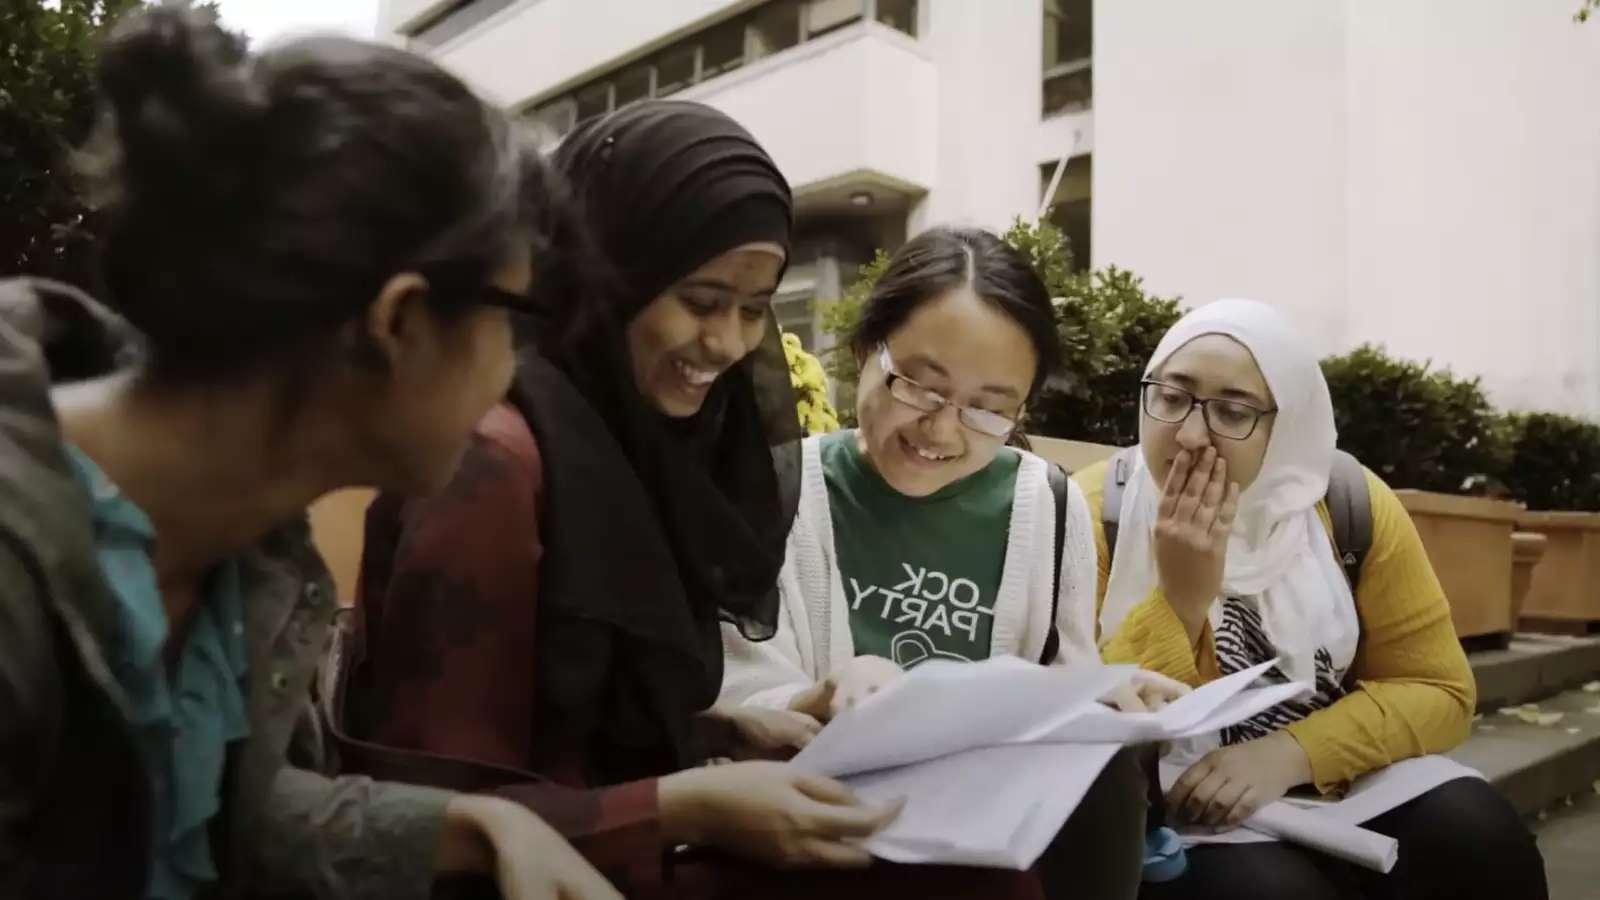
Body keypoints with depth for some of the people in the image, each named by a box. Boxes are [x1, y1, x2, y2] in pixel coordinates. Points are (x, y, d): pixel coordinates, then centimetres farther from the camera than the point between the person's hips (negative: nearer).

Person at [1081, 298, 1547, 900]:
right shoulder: (1095, 513, -14)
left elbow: (1437, 689, -2)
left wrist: (1291, 755, -19)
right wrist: (1180, 598, -27)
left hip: (1336, 787, 4)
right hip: (1170, 812, -4)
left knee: (1473, 832, -21)